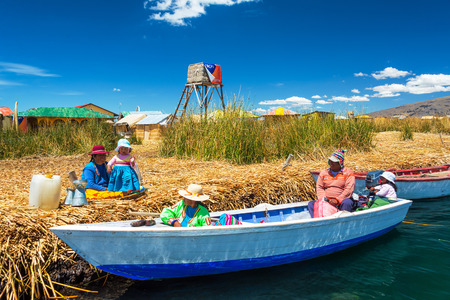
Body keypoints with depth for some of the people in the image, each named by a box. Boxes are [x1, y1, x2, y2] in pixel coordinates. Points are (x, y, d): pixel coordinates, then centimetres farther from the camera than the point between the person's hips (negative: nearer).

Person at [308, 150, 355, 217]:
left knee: (347, 203, -37)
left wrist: (337, 200, -20)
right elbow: (319, 187, 10)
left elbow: (349, 190, -10)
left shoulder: (348, 173, 1)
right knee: (311, 204, -18)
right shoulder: (323, 173, 14)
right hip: (327, 202, 4)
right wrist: (323, 199, -8)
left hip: (342, 201, -3)